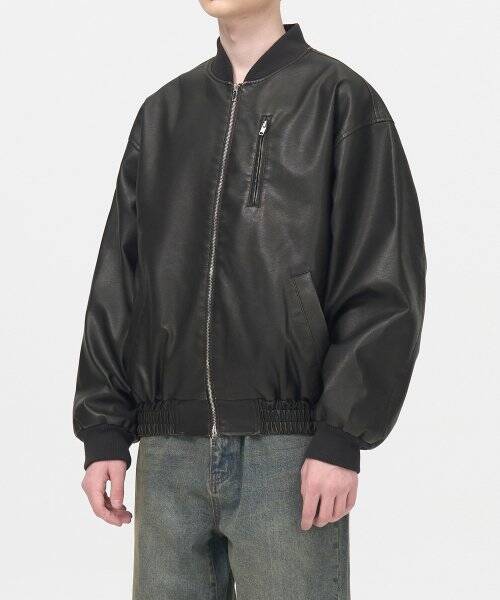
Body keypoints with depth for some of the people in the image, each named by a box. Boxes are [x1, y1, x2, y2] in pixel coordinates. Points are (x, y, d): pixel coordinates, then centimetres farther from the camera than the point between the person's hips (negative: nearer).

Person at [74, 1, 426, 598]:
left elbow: (385, 280, -4)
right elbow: (116, 284, 14)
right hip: (169, 450, 4)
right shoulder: (162, 113, 15)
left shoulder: (341, 100, 2)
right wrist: (102, 430, 6)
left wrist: (343, 435, -11)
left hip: (288, 453, -4)